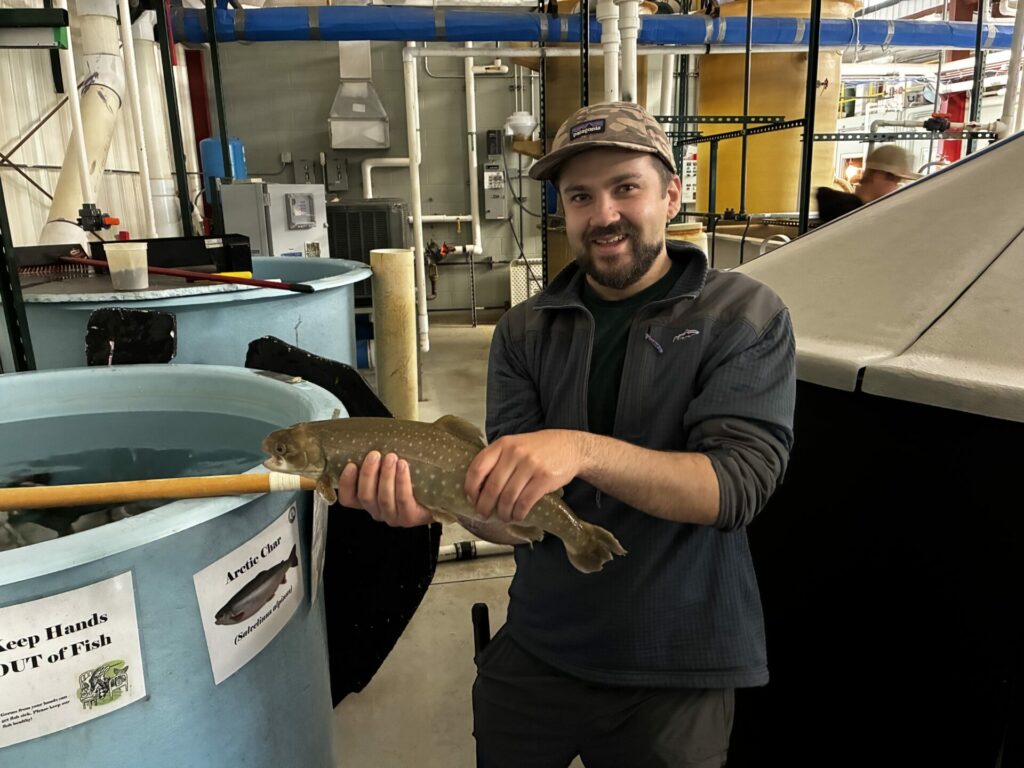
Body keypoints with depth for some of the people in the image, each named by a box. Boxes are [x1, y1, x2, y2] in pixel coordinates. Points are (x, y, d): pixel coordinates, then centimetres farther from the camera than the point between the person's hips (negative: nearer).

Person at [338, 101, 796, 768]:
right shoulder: (526, 330, -2)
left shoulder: (746, 315, -10)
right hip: (537, 652, 3)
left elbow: (738, 482, -21)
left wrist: (583, 449, -35)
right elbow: (515, 512, -8)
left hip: (677, 670, -2)